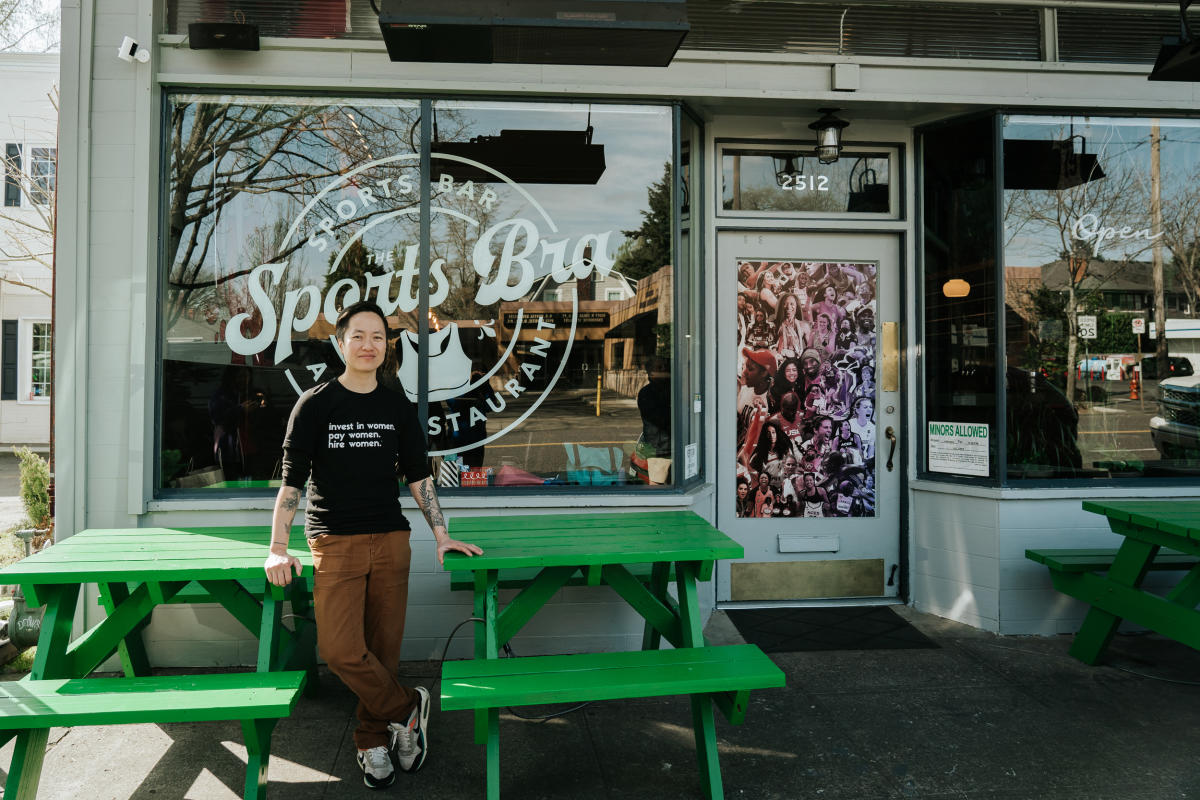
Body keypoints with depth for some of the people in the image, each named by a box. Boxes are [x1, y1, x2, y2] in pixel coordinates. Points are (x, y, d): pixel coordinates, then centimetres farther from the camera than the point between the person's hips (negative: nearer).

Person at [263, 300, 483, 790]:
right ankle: (407, 708, 9)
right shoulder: (315, 405, 1)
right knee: (340, 650, -13)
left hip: (391, 539, 2)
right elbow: (292, 480, -1)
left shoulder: (398, 408, 9)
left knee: (384, 647, 5)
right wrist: (278, 550, -9)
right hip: (335, 543, -2)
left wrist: (442, 537, 7)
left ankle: (374, 740, 24)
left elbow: (418, 477, 12)